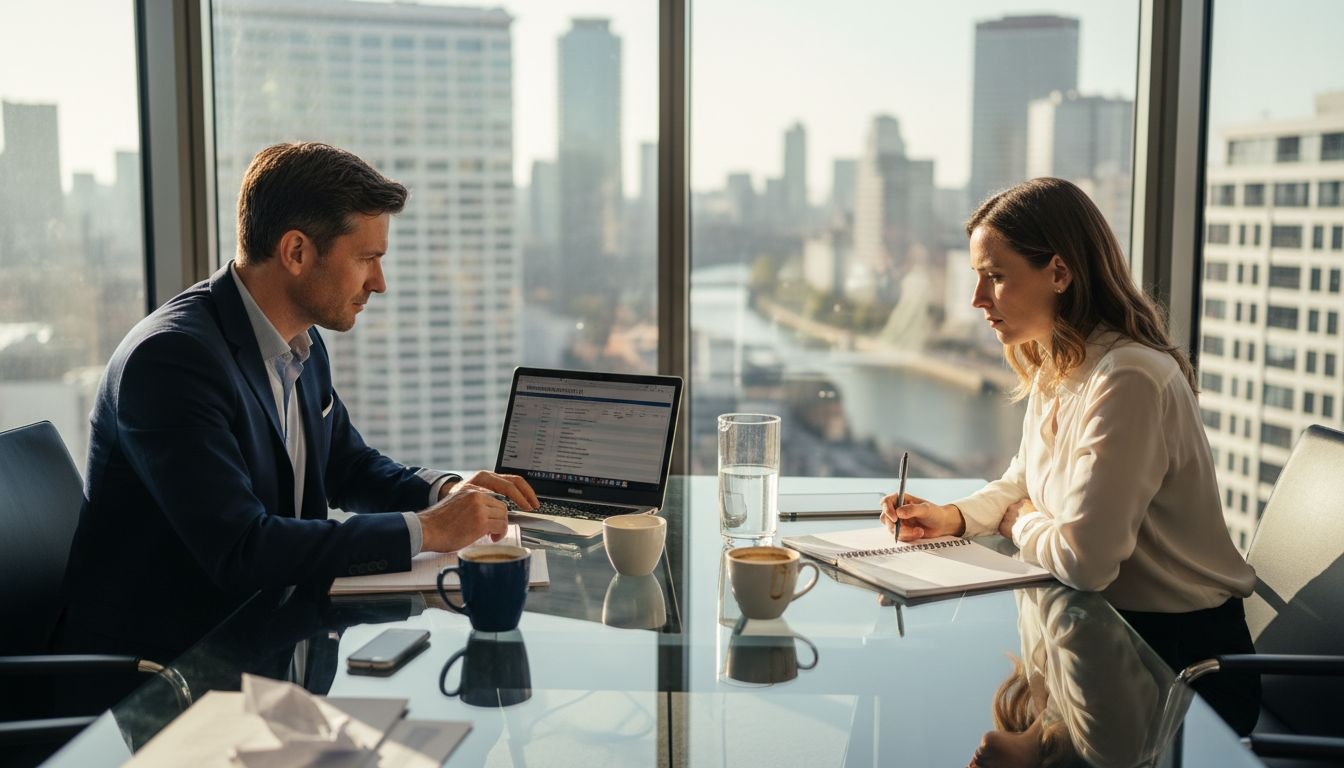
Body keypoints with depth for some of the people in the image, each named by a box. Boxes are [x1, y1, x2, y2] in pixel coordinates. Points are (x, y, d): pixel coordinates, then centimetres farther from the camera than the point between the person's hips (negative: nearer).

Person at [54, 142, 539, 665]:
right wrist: (424, 530, -22)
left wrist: (444, 490, 0)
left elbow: (348, 468, 21)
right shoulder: (172, 357, -22)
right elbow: (240, 550, -29)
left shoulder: (303, 347, 6)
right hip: (148, 659, -8)